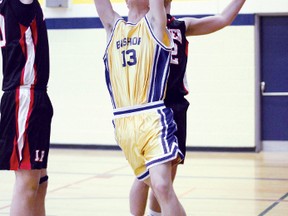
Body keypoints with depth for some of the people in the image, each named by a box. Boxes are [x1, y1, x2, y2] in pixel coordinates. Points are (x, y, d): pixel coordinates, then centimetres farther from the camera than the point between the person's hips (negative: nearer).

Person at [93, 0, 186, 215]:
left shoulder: (154, 23, 6)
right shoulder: (113, 26, 17)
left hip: (153, 119, -5)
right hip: (123, 123, 5)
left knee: (162, 185, -19)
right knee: (156, 185, 14)